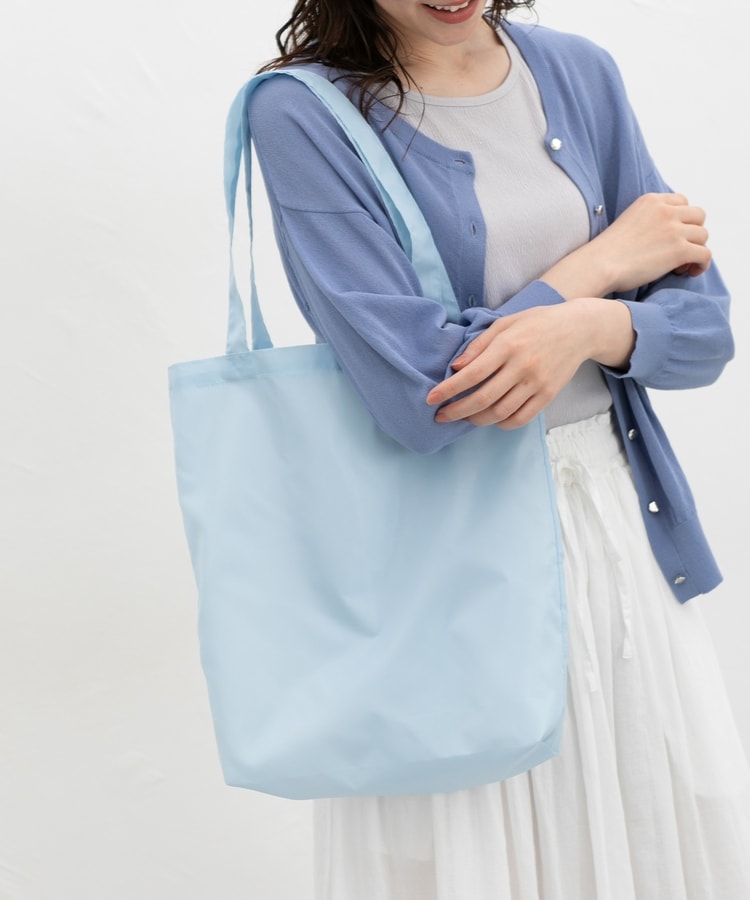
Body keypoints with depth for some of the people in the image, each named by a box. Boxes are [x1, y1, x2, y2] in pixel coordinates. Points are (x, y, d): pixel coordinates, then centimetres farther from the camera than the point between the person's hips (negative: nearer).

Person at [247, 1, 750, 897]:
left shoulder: (579, 72, 4)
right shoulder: (302, 113, -11)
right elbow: (418, 394, -18)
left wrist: (587, 326, -19)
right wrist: (608, 260, -8)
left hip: (619, 519, 5)